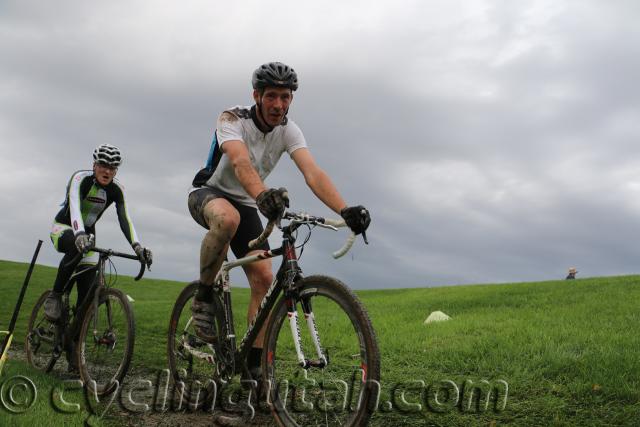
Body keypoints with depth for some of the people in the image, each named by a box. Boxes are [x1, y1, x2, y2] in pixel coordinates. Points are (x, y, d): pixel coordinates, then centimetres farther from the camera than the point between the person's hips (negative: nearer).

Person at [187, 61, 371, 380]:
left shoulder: (289, 131, -12)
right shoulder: (232, 119, -24)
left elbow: (313, 173, -28)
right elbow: (241, 162, -44)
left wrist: (345, 210, -45)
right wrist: (263, 195, -66)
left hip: (245, 204, 5)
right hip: (208, 193, -4)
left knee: (264, 279, -10)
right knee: (228, 218, -42)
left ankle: (255, 365, 1)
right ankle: (203, 298, -20)